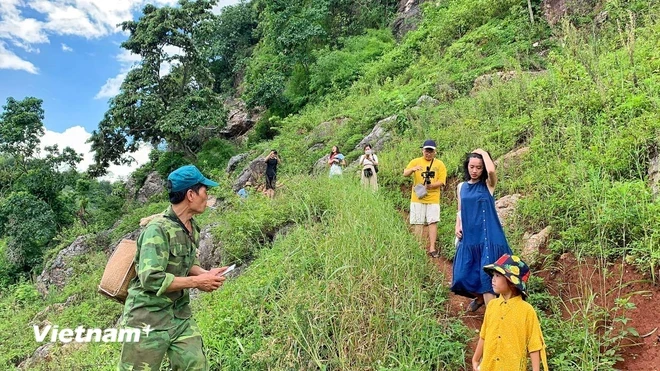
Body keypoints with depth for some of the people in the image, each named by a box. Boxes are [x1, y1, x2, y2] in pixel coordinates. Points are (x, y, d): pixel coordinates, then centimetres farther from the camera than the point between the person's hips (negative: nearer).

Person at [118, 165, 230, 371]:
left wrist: (206, 274, -4)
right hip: (149, 317, -8)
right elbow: (152, 279, -27)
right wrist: (196, 281, -20)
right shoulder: (158, 229, -22)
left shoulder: (192, 228, 5)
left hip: (181, 314, 8)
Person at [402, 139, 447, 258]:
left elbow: (441, 181, -1)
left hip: (433, 199, 0)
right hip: (417, 198, 0)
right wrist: (413, 169, -29)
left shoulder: (439, 164, 4)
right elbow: (405, 174, -8)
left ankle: (432, 248, 1)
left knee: (433, 222, -4)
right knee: (418, 223, 3)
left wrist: (430, 186, -19)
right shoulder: (415, 161, 4)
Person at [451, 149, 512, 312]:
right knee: (462, 276, 7)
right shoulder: (461, 187, 9)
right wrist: (457, 227, 1)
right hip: (468, 238, 4)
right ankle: (479, 297, 37)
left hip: (488, 237, -4)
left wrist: (483, 152, -11)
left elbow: (492, 170, -26)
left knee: (487, 275, -6)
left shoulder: (488, 185, -3)